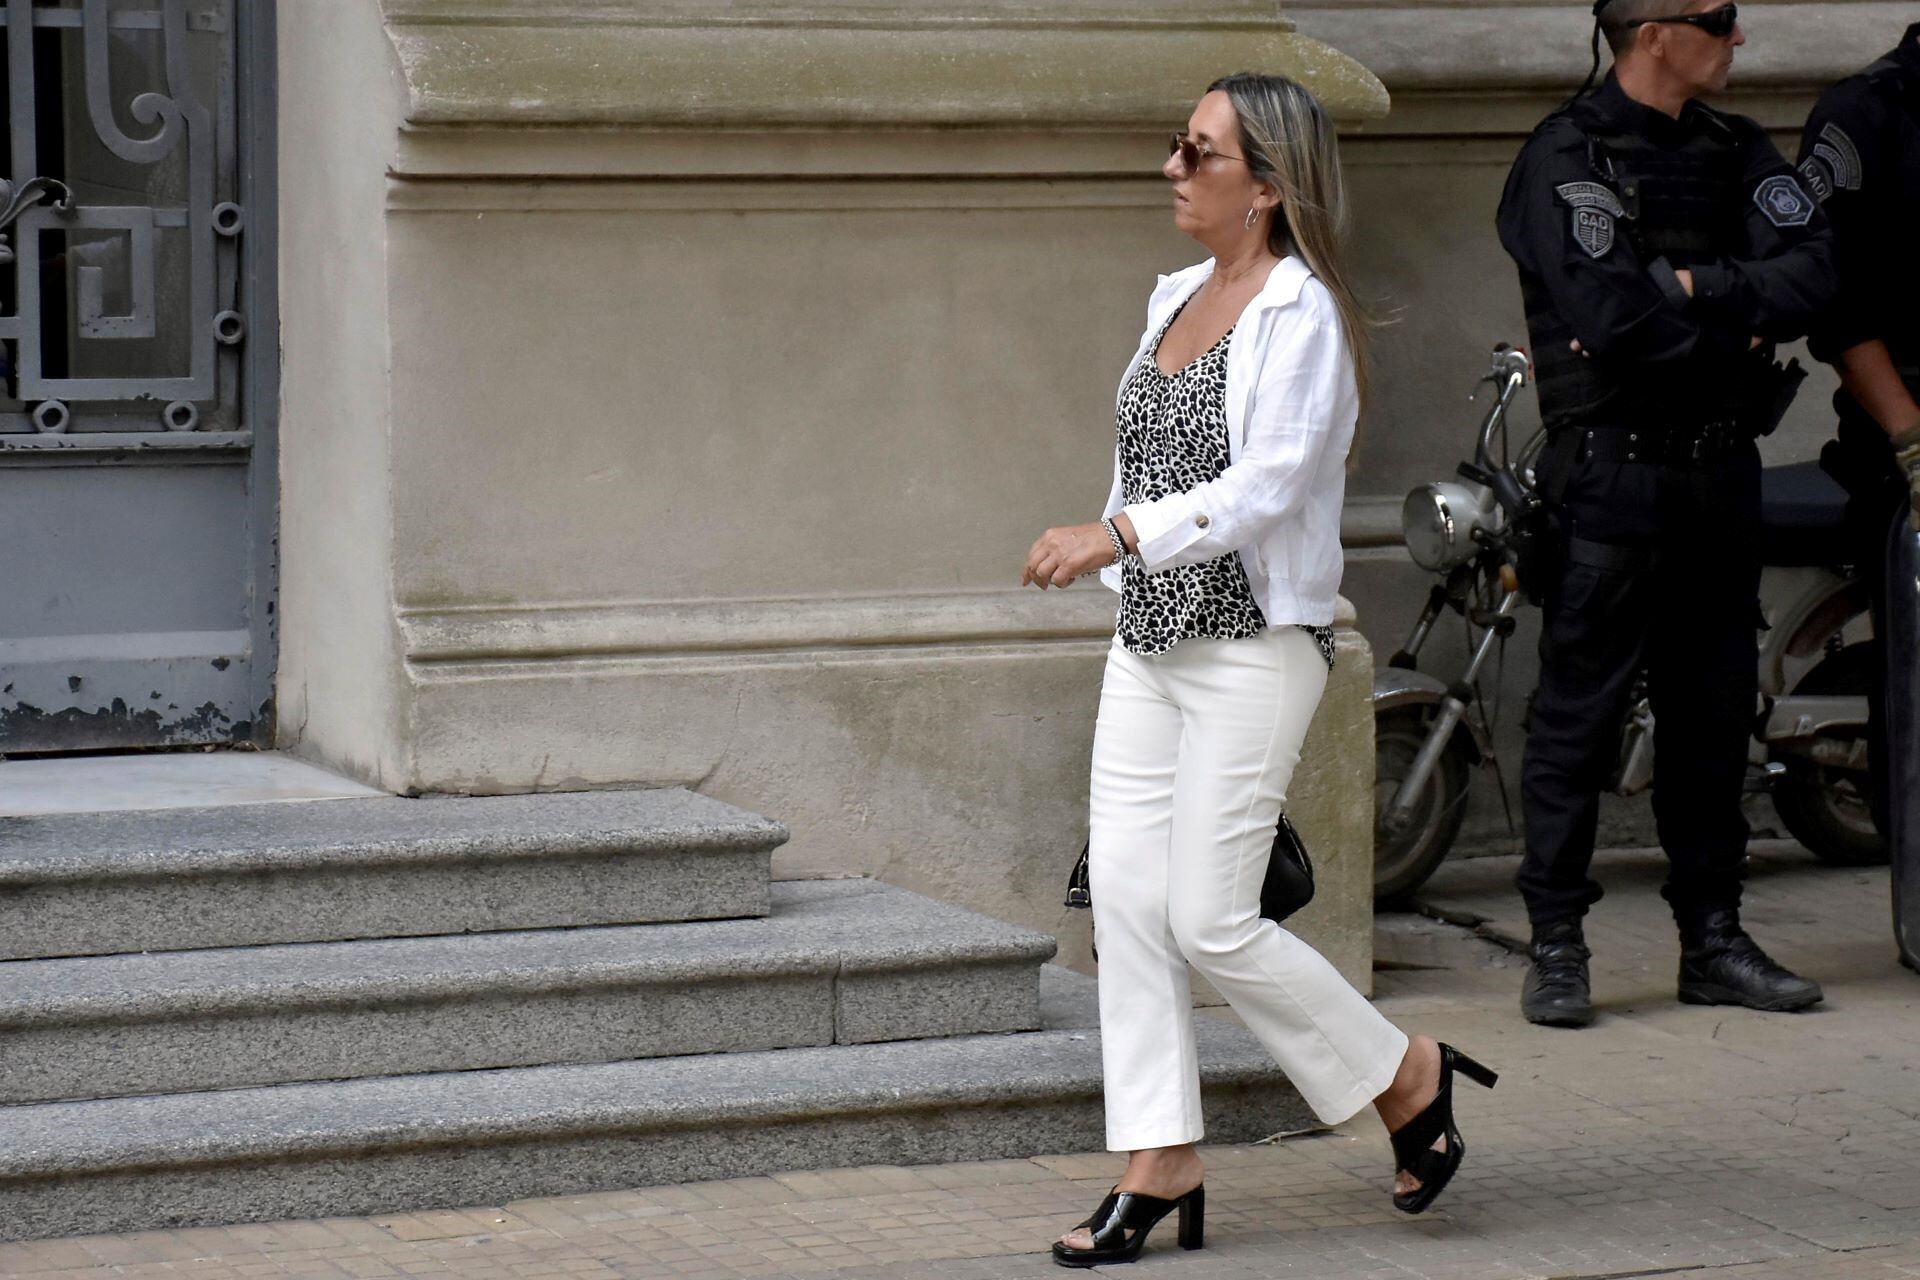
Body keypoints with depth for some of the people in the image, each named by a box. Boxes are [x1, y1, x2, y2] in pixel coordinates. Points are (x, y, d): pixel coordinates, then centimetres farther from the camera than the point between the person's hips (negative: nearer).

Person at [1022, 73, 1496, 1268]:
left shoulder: (1302, 313, -12)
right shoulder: (1178, 296, 13)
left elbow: (1269, 485, -22)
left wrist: (1120, 534, -30)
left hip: (1253, 645, -8)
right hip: (1149, 643, 8)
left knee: (1211, 920, -8)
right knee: (1126, 900, 1)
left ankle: (1408, 1075, 12)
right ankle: (1161, 1166, 6)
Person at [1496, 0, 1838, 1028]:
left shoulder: (1737, 152, 13)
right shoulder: (1566, 159, -8)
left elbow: (1811, 273, -1)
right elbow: (1610, 314, -21)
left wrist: (1691, 289, -14)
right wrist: (1742, 311, -8)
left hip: (1721, 471, 6)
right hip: (1614, 471, -6)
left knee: (1715, 710, 10)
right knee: (1580, 712, -3)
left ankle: (1713, 939, 18)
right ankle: (1556, 947, 2)